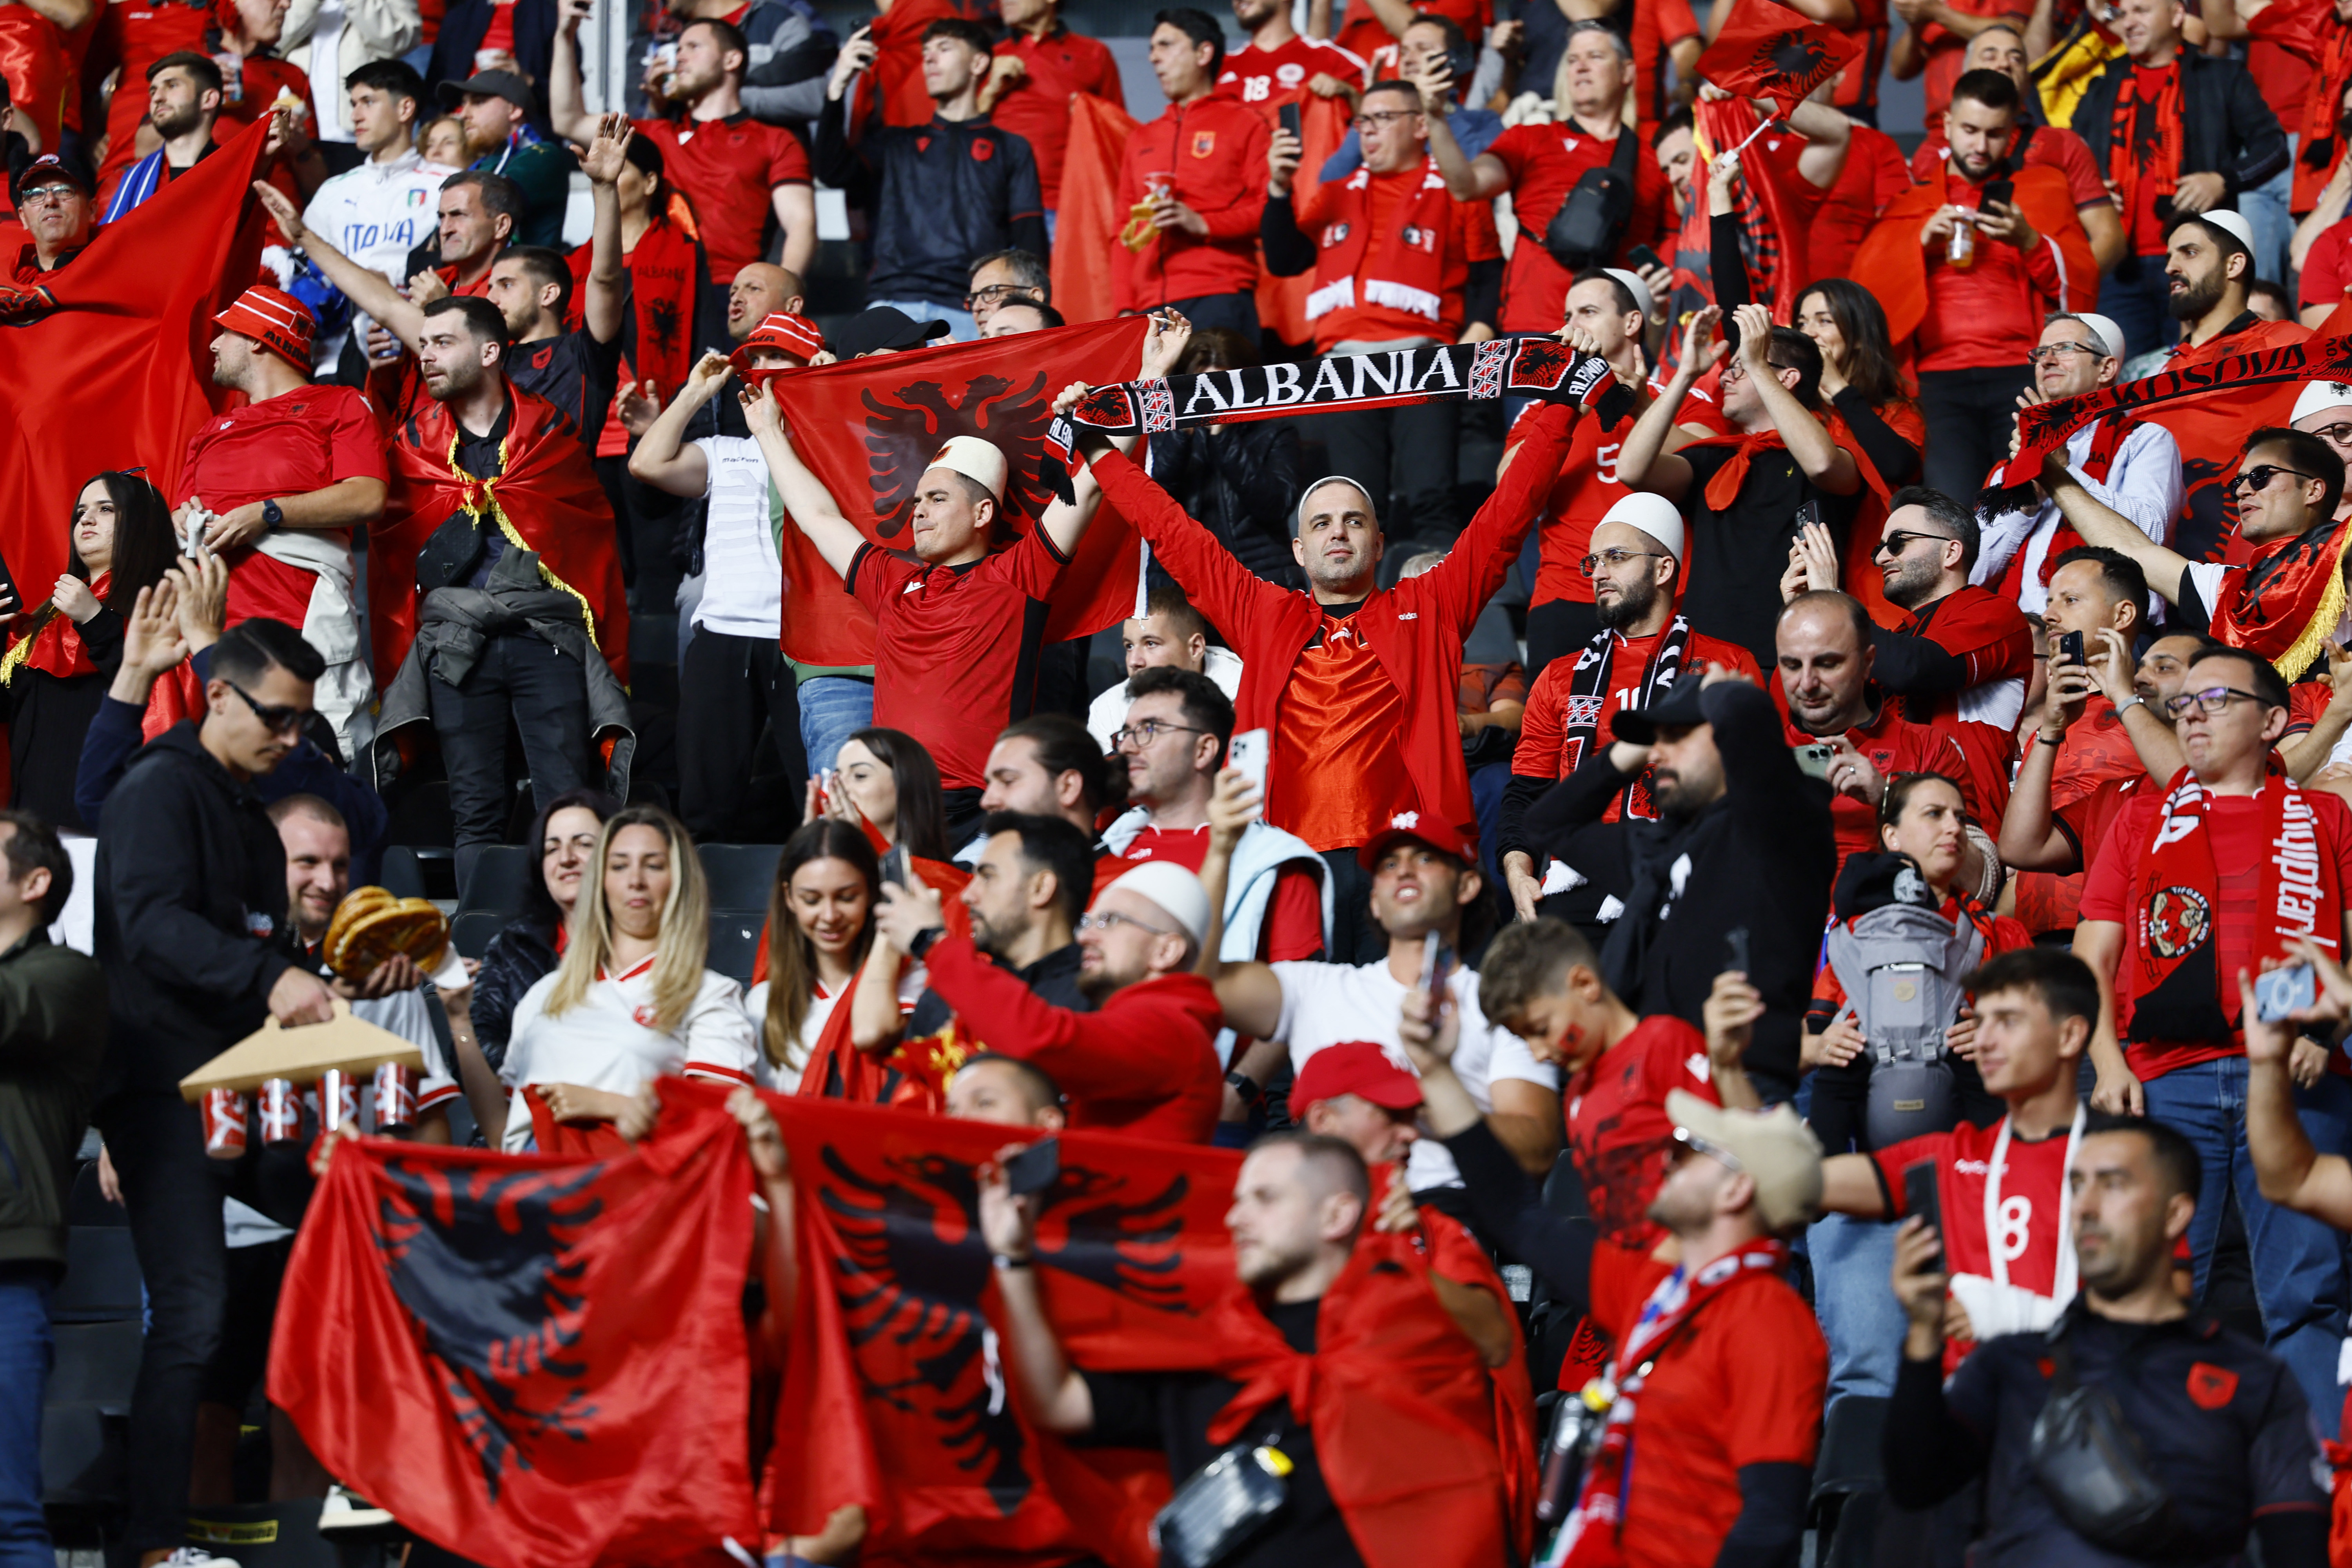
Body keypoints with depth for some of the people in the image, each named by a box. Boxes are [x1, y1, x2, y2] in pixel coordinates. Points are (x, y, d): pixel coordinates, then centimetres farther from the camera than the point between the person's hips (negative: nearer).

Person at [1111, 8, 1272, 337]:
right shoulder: (1142, 138, 25)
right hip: (1151, 308, 5)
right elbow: (1124, 232, 22)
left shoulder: (1244, 124, 9)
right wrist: (1125, 307, 11)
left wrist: (1202, 223, -14)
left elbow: (1269, 209, -2)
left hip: (1219, 302, -5)